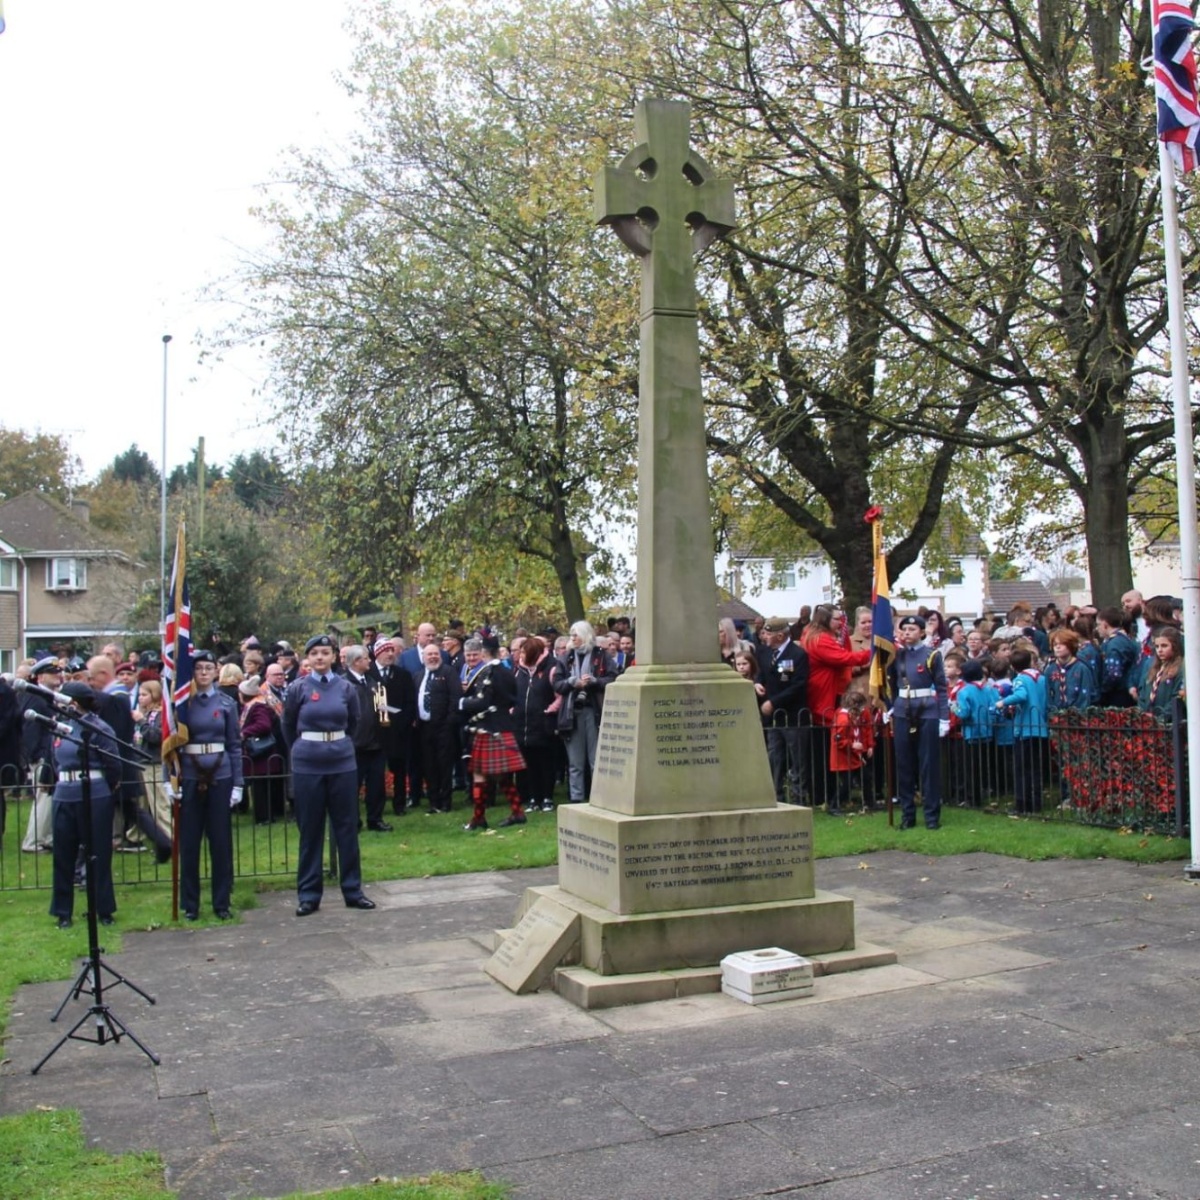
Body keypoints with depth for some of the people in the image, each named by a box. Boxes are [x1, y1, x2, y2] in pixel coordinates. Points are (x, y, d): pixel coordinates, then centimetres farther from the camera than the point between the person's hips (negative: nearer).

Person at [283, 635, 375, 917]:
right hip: (307, 766, -1)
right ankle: (308, 894, 14)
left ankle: (352, 890, 16)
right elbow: (288, 727, 11)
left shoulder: (345, 688, 1)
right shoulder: (298, 688, -3)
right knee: (310, 829, 6)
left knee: (347, 827, 6)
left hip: (342, 763, 1)